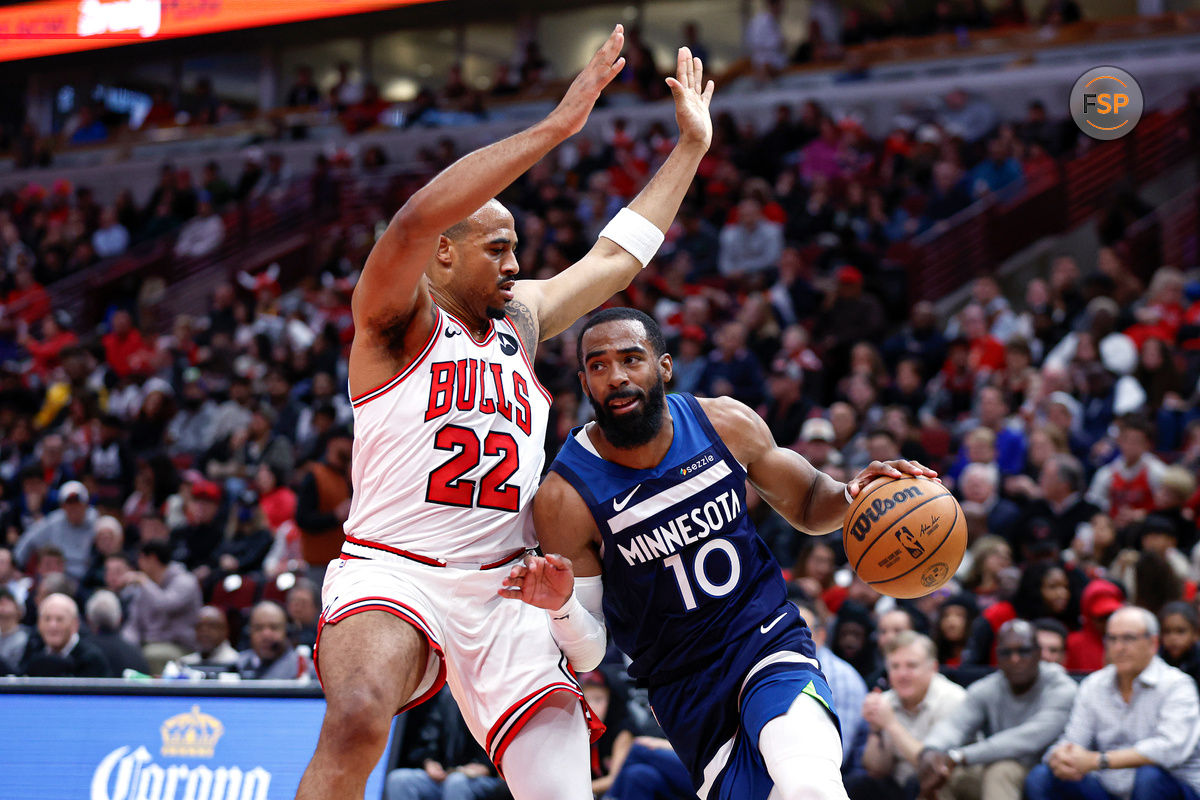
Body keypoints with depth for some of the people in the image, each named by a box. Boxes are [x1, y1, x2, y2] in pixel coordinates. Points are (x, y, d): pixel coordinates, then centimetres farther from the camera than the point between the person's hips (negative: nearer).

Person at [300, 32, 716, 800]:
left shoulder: (522, 317, 18)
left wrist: (693, 146, 29)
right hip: (391, 572, -6)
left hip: (504, 591, 6)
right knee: (358, 722, -36)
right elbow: (414, 221, -20)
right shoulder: (396, 322, -2)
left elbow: (618, 256, 28)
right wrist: (554, 127, -23)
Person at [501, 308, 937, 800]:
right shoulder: (565, 498, -14)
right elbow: (587, 656, -8)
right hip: (682, 685, 0)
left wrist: (853, 494, -11)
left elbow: (806, 504, 12)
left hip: (770, 642, 0)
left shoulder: (726, 424, -5)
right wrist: (560, 606, -30)